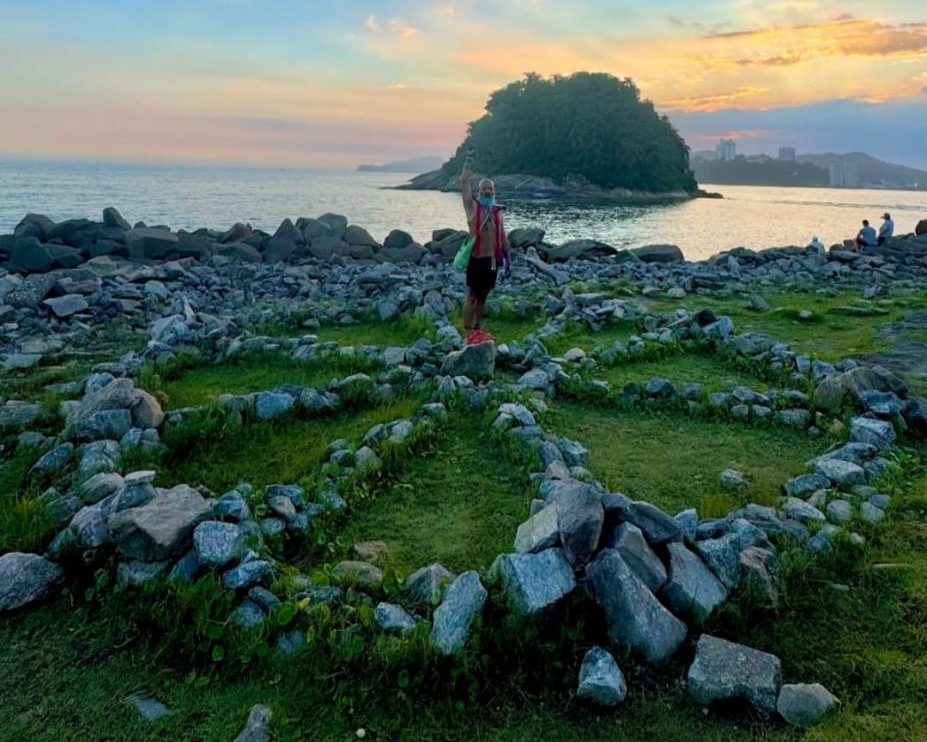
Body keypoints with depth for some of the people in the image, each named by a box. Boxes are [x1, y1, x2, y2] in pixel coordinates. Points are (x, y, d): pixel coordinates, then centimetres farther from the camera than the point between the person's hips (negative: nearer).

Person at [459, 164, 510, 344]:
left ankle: (478, 330, 21)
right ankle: (469, 333, -1)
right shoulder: (473, 206, 0)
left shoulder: (497, 211, 12)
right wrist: (466, 169, -14)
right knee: (472, 295, -3)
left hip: (492, 259, 5)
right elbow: (465, 184, -11)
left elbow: (502, 236, 15)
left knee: (483, 295, 12)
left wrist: (507, 258, 14)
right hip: (476, 258, -5)